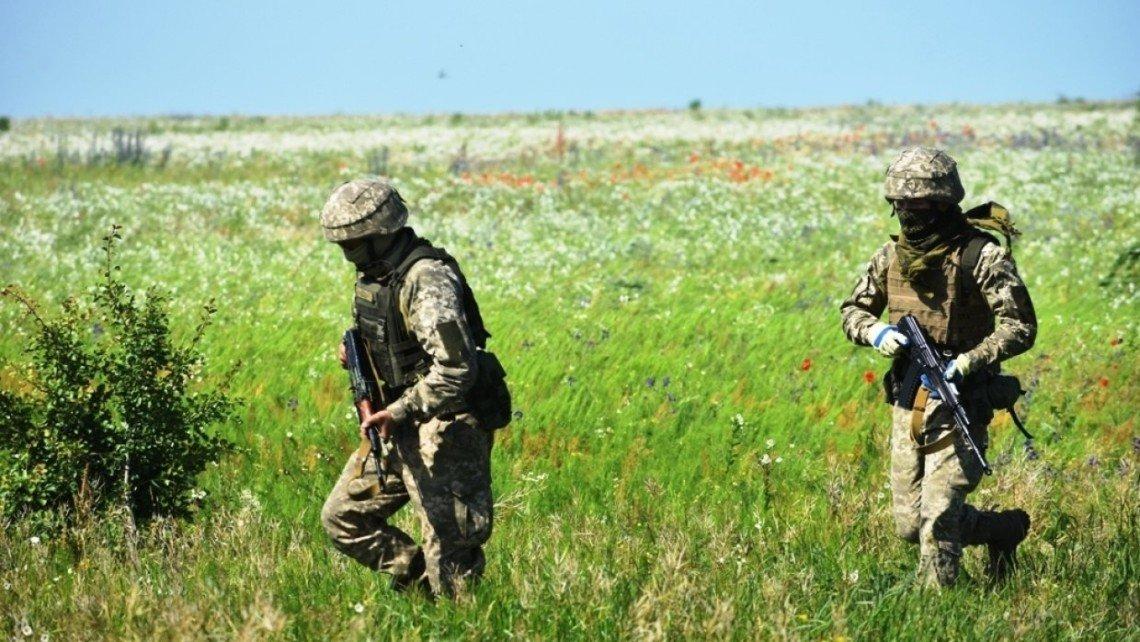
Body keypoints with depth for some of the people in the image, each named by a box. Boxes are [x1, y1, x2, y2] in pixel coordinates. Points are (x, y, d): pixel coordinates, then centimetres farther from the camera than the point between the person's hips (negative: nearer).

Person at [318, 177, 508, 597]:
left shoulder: (427, 279, -22)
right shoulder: (373, 274, 8)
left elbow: (456, 368, -30)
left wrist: (398, 412, -25)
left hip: (444, 431, -10)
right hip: (399, 427, 10)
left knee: (450, 554, -4)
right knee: (342, 519, 12)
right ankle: (418, 580, 20)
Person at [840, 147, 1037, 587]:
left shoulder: (982, 256, -12)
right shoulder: (892, 254, 7)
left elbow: (1021, 327, -14)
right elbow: (853, 310, 18)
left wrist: (967, 362, -26)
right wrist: (875, 331, -6)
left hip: (959, 401, -7)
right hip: (907, 402, 7)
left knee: (938, 517, -14)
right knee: (910, 524, 10)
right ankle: (1004, 529, 34)